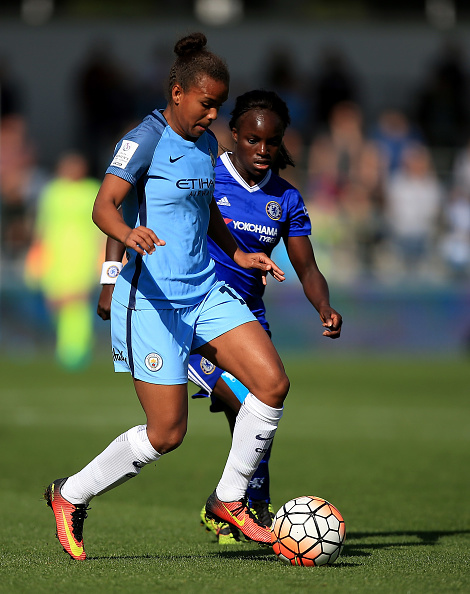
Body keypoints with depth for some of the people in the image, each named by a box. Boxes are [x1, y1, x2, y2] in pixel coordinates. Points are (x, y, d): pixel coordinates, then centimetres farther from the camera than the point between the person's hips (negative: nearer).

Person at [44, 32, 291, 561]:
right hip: (150, 300, -8)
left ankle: (229, 500, 7)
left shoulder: (205, 143, 12)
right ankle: (70, 496, 16)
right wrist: (129, 234, -44)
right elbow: (103, 206, -25)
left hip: (205, 294, 8)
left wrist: (238, 254, 26)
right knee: (167, 433, -6)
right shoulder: (146, 139, -12)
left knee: (273, 382, -9)